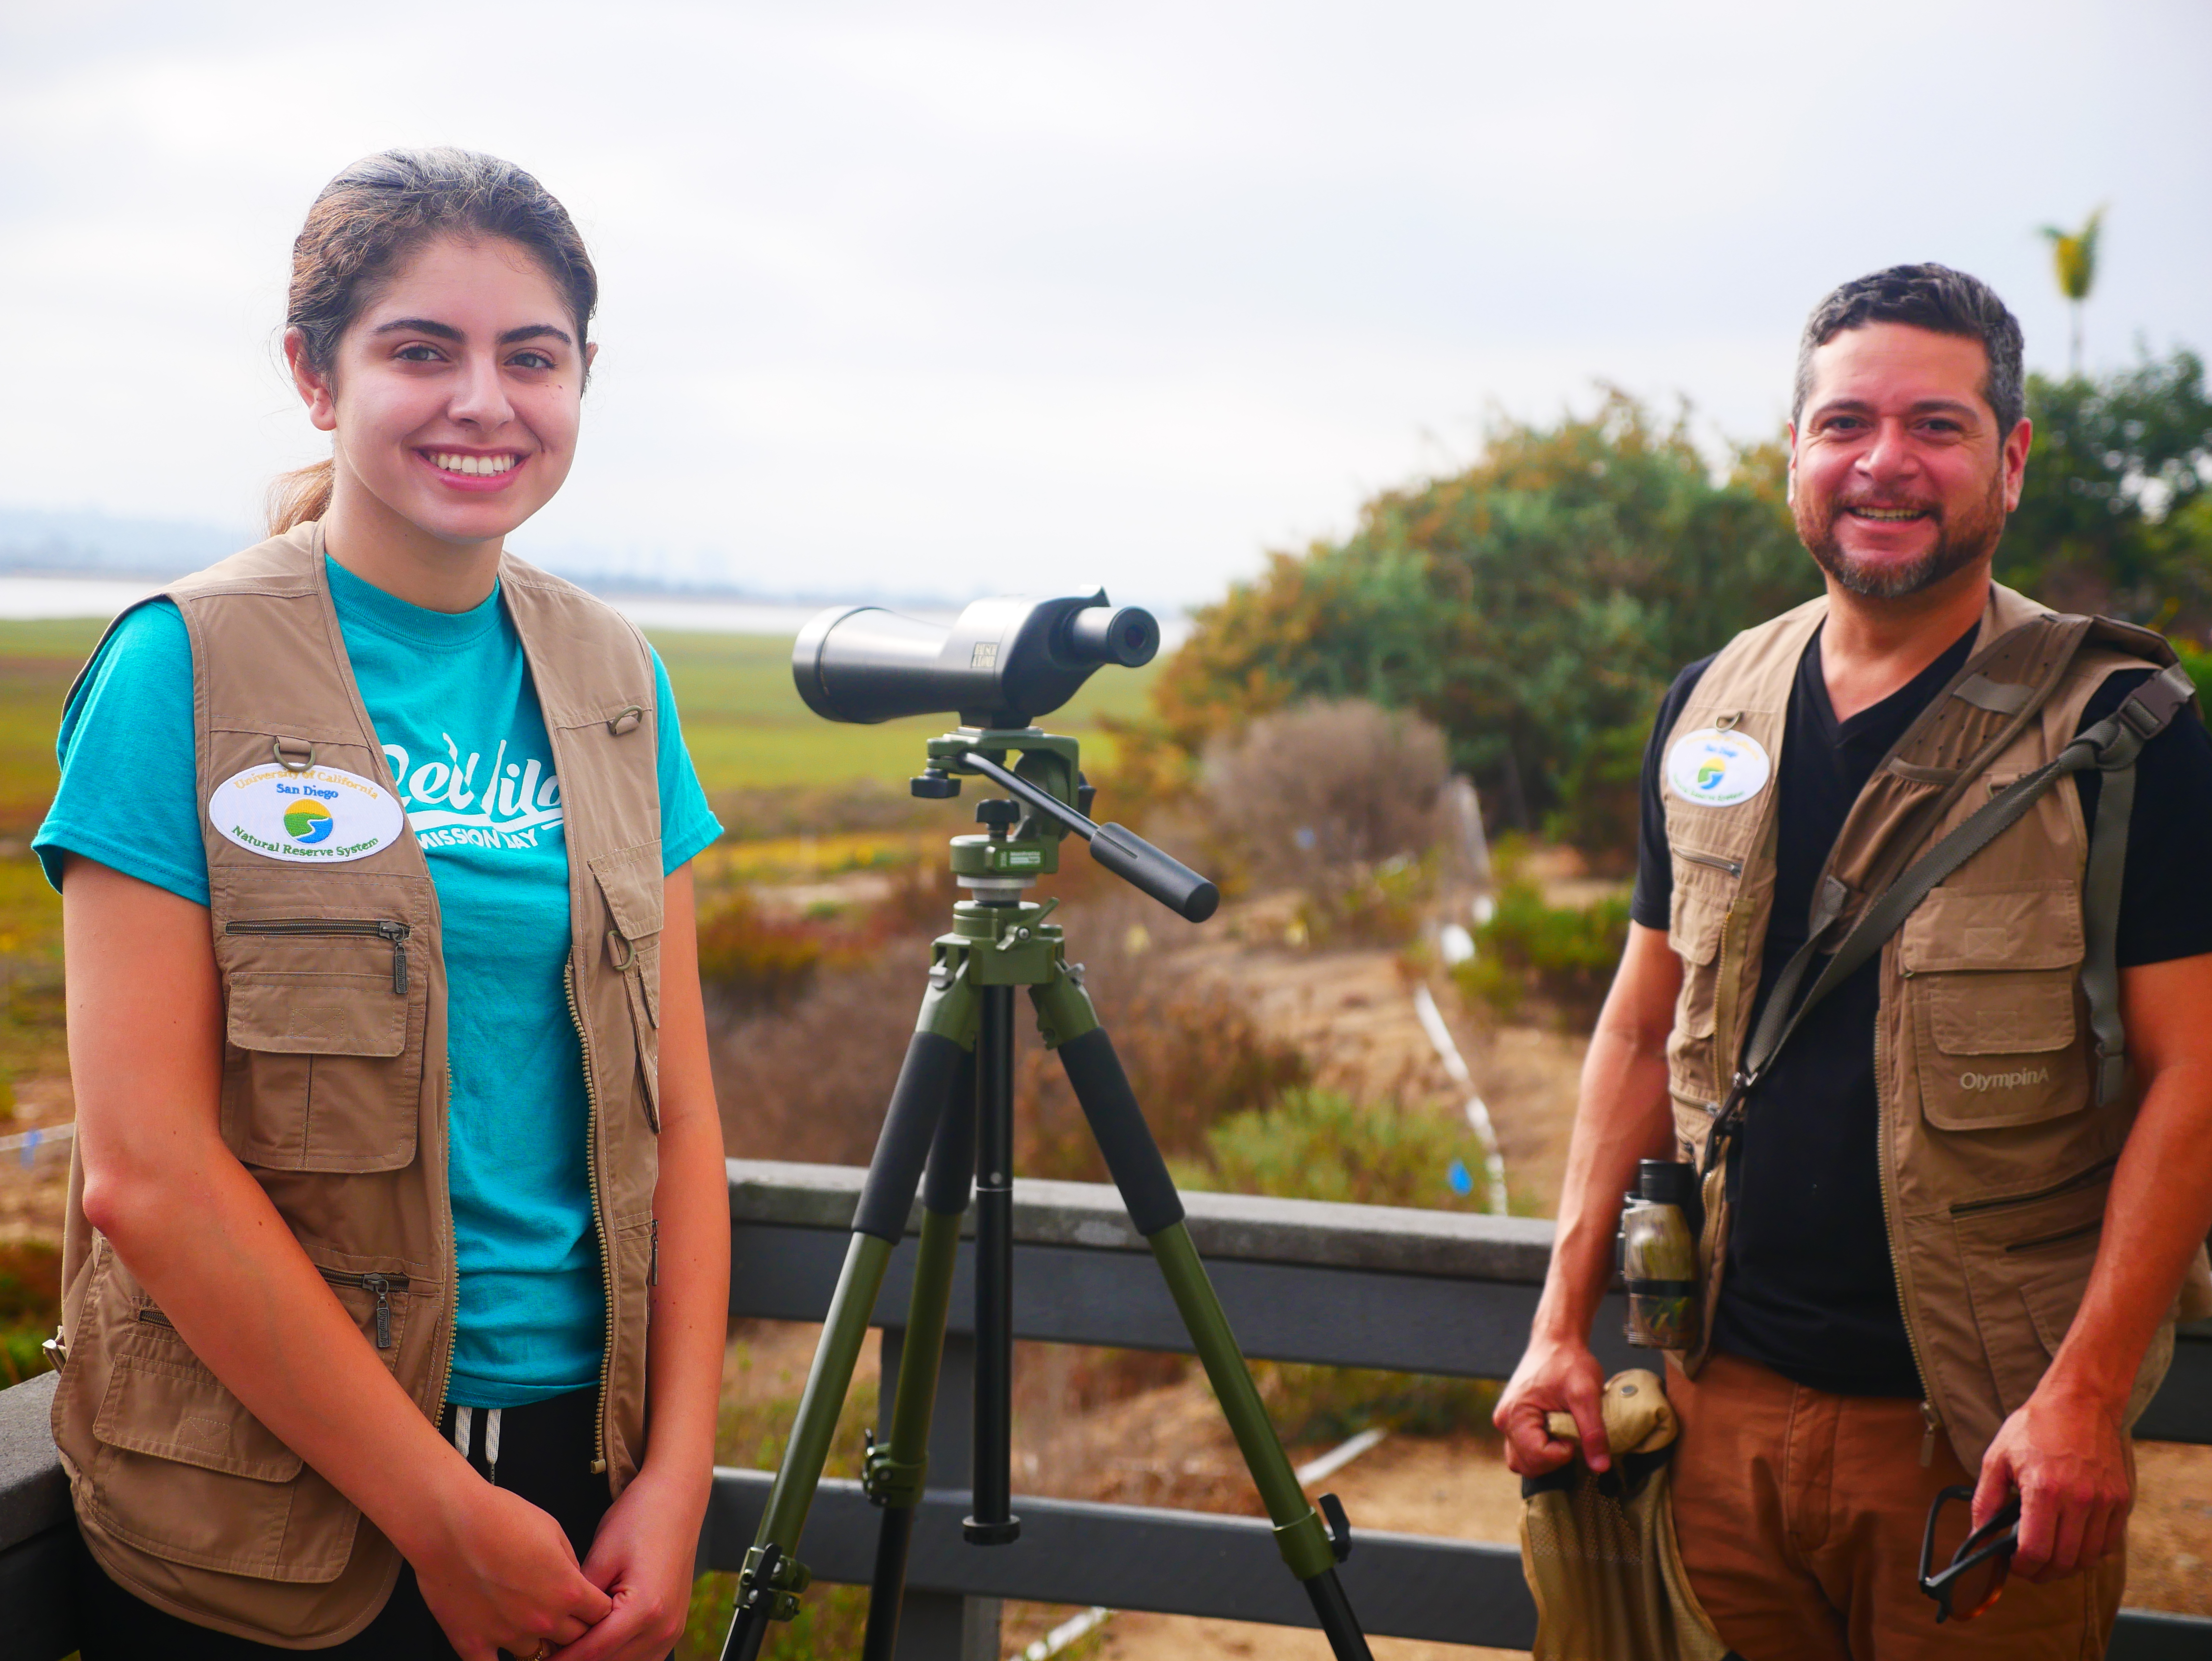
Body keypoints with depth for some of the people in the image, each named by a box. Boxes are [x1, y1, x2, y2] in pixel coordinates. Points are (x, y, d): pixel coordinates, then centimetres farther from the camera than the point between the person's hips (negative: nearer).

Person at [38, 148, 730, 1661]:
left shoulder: (616, 684, 5)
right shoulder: (182, 670, -9)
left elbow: (677, 1109, 5)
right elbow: (146, 1171, -15)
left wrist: (678, 1479, -5)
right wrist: (446, 1518, -14)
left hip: (583, 1464, 4)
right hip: (264, 1517, -4)